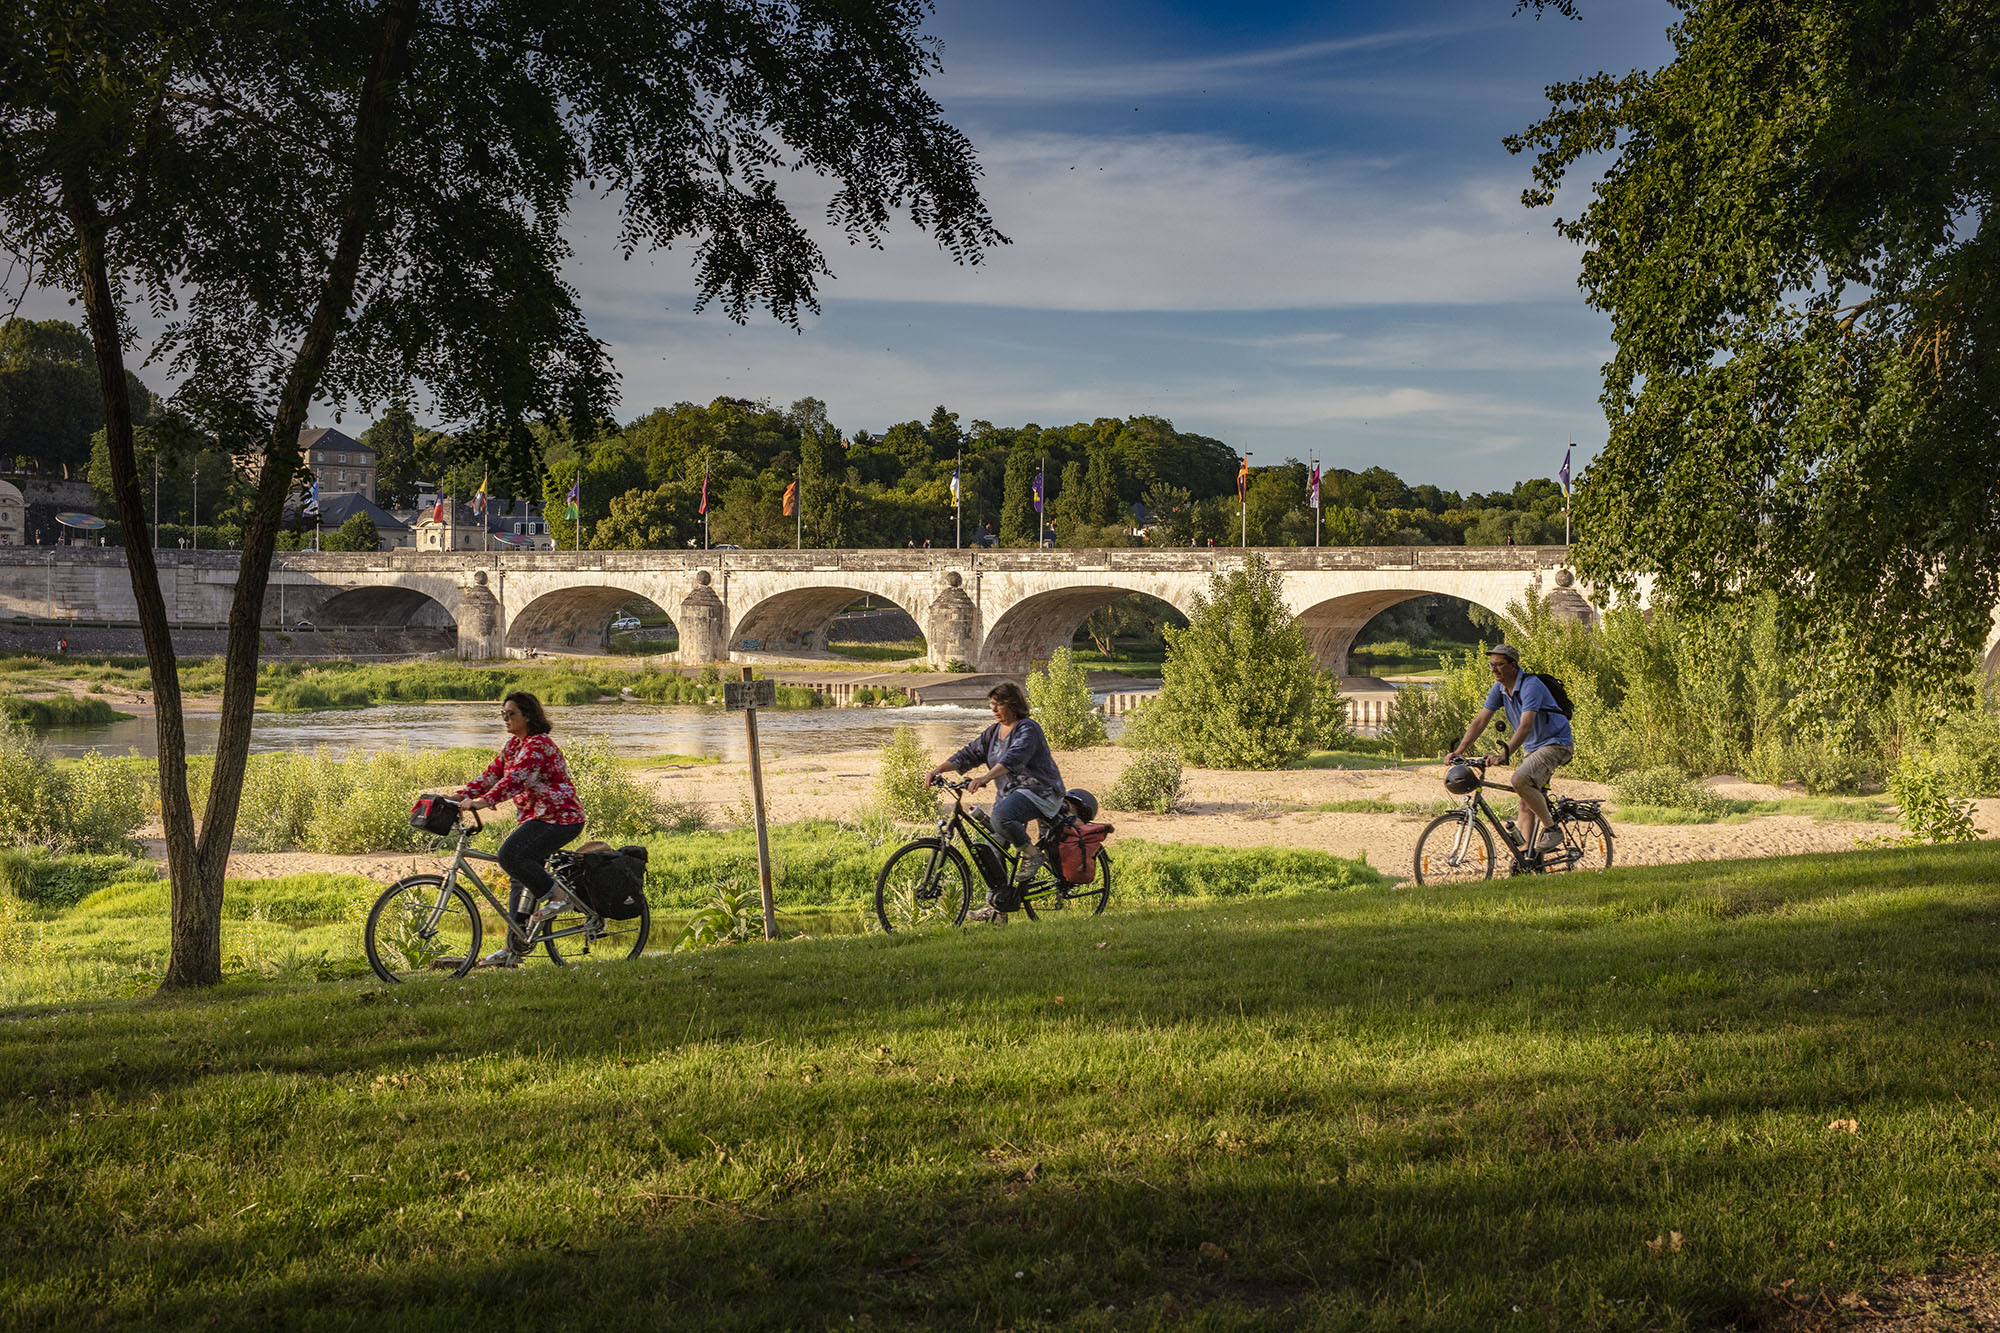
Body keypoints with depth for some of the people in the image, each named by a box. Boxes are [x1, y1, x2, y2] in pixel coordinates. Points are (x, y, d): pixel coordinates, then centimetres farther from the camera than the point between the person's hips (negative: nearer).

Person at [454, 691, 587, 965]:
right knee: (521, 879, 8)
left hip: (558, 819, -10)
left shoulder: (539, 745, -17)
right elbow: (491, 775, 9)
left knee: (510, 855, -25)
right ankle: (513, 948, 10)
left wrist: (484, 801, -41)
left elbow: (515, 779, -30)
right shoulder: (513, 745, 14)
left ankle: (557, 895, -10)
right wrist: (461, 796, -5)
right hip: (536, 818, 10)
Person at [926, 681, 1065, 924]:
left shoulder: (1028, 729, -14)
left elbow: (1013, 758, -31)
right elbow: (970, 754, 10)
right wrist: (939, 769, -3)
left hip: (1038, 791, -9)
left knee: (1001, 817, -36)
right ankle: (996, 907, 6)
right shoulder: (994, 732, 13)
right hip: (1009, 793, 9)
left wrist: (985, 777, -45)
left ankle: (1032, 854, -13)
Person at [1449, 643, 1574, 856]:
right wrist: (1459, 751, -12)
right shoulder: (1499, 689, 1)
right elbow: (1480, 721, -1)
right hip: (1533, 748, 9)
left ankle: (1552, 829, -15)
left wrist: (1504, 753, -46)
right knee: (1526, 804, 3)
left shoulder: (1530, 686, -24)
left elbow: (1525, 726, -34)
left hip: (1556, 743, -9)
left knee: (1520, 779, -28)